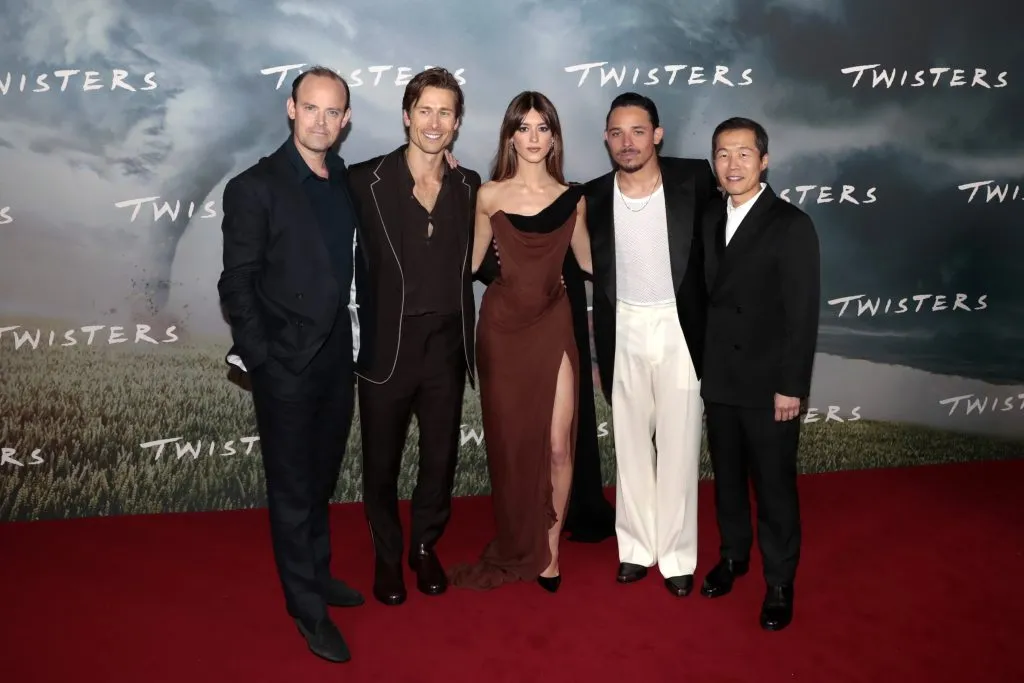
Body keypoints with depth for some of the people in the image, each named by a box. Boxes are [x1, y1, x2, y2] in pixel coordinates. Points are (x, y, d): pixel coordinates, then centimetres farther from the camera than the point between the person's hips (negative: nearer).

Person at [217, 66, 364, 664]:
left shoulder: (349, 183, 7)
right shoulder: (255, 188, -9)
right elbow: (237, 283, -9)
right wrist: (260, 358, -12)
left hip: (337, 359, 5)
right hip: (286, 366, -5)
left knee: (321, 479, 18)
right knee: (294, 487, 7)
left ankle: (316, 572, 37)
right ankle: (309, 606, 20)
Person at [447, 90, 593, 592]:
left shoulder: (572, 199, 3)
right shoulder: (490, 195, -1)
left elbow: (589, 261, 15)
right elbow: (471, 261, 7)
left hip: (552, 325, 1)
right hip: (501, 326, 0)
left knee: (557, 445, -3)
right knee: (509, 442, 9)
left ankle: (549, 548, 17)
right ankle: (516, 549, 28)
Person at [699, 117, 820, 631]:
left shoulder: (791, 225, -10)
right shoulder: (710, 221, 8)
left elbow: (803, 314, -13)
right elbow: (706, 295, 8)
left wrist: (791, 386, -15)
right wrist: (699, 366, 4)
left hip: (768, 385, -5)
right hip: (718, 380, 5)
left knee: (774, 485, 6)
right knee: (727, 476, 17)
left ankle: (779, 583, 22)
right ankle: (733, 555, 37)